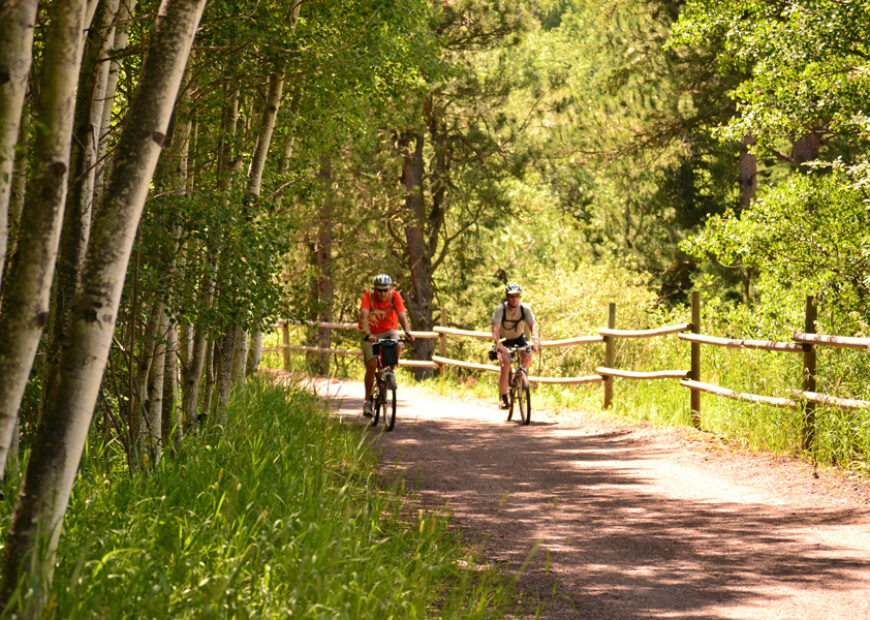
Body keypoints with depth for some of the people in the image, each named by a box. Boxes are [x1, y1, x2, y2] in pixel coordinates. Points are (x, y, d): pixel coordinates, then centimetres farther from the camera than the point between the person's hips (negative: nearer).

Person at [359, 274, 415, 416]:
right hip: (372, 334, -1)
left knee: (397, 345, -32)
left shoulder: (395, 296, -15)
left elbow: (402, 315, -25)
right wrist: (367, 334, -47)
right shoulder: (368, 296, -19)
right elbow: (364, 315, -31)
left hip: (389, 331, 1)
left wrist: (407, 332, -42)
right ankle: (368, 400, -2)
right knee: (371, 365, -14)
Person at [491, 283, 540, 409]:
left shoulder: (525, 308, -19)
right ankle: (503, 397, -19)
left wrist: (536, 341, -47)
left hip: (518, 338, 2)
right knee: (505, 363, -27)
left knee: (527, 357, -26)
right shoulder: (500, 309, -25)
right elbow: (495, 329, -34)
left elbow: (533, 325, -28)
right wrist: (499, 345, -52)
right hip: (503, 340, -2)